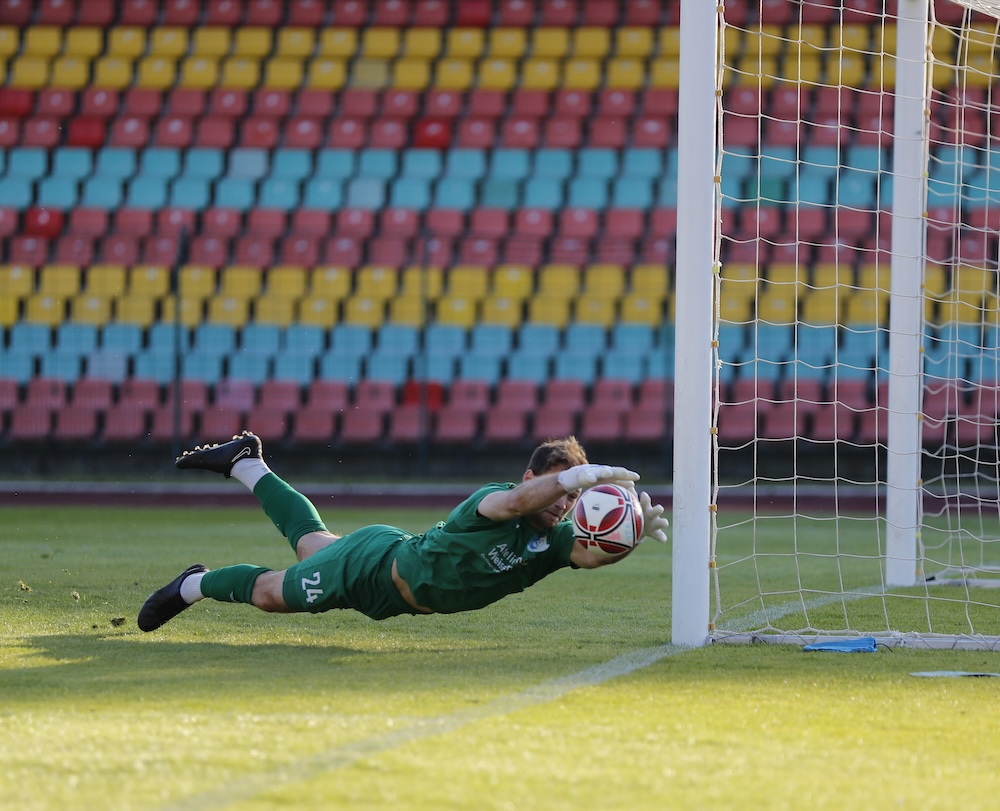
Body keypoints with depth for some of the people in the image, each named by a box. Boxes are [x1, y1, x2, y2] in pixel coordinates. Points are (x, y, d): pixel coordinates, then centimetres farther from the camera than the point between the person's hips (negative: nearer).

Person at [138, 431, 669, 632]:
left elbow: (591, 553, -37)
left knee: (311, 541, 32)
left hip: (394, 588, 7)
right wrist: (582, 475, -68)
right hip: (374, 566, -7)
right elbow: (515, 501, -60)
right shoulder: (490, 500, -36)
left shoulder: (552, 539, -18)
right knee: (271, 592, 12)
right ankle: (196, 585, 41)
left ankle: (246, 465, 53)